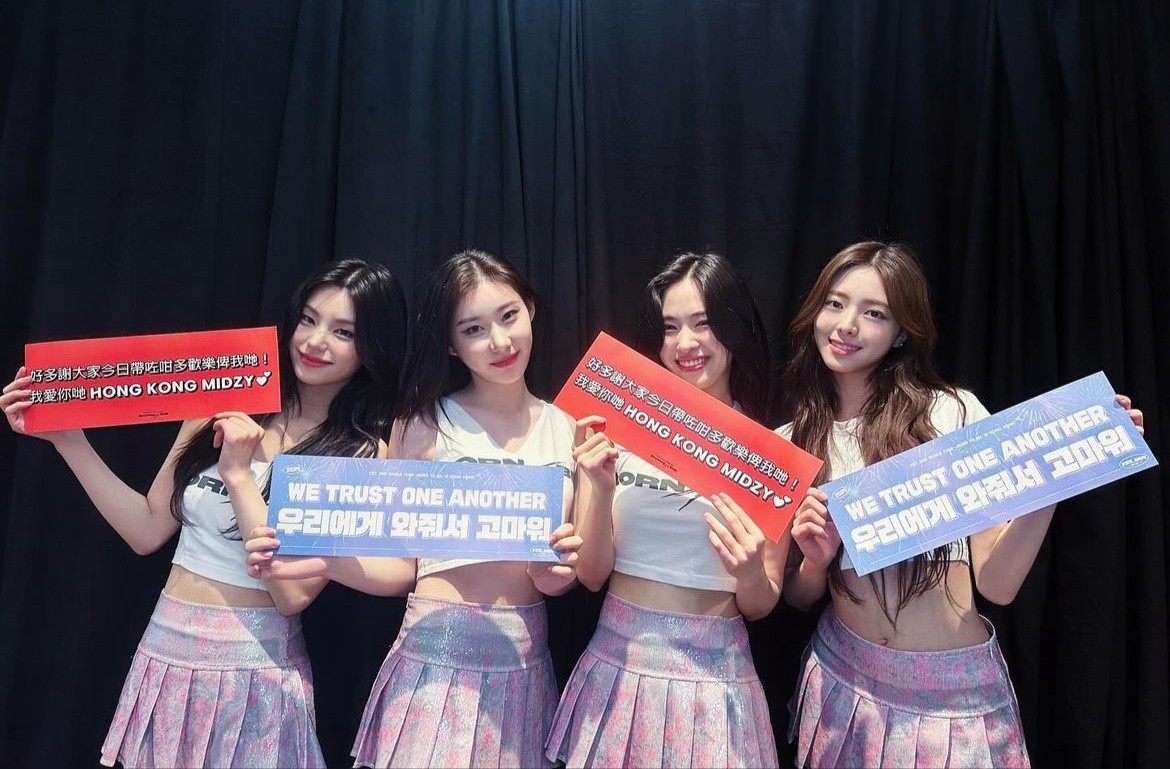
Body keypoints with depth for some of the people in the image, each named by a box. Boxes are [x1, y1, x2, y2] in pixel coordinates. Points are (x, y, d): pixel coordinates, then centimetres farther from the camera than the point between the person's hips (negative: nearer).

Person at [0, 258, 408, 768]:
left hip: (254, 671, -4)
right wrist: (66, 439, -2)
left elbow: (295, 592, -18)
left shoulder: (363, 453, -12)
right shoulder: (220, 410, 2)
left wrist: (238, 474, -20)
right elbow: (148, 530, 4)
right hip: (165, 652, 5)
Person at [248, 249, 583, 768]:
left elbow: (571, 573, 9)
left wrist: (558, 573, -13)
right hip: (438, 654, -3)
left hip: (524, 662, 4)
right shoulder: (425, 422, -5)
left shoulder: (568, 430, 4)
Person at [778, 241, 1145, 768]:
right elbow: (797, 597, 6)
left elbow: (997, 583, -11)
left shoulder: (953, 413, -9)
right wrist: (815, 562, -15)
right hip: (844, 680, 3)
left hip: (956, 689, -2)